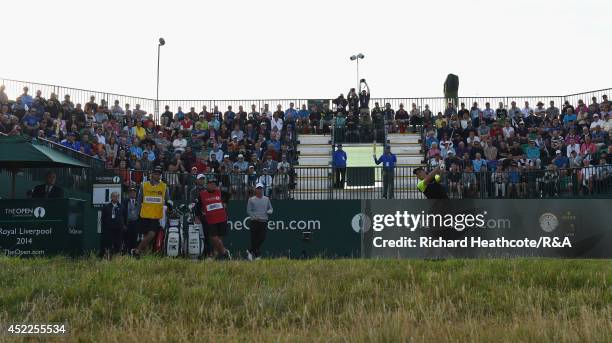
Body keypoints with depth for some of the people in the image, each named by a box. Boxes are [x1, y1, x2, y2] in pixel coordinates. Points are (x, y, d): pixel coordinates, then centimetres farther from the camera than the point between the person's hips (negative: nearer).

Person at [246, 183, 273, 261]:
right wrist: (255, 217, -13)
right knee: (254, 239, -4)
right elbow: (248, 211, 2)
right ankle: (257, 255, 6)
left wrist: (269, 211, -5)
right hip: (254, 222, -2)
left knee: (262, 238, -10)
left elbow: (271, 209, 19)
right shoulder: (251, 199, 5)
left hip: (264, 222, 3)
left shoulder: (266, 199, 14)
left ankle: (251, 251, 5)